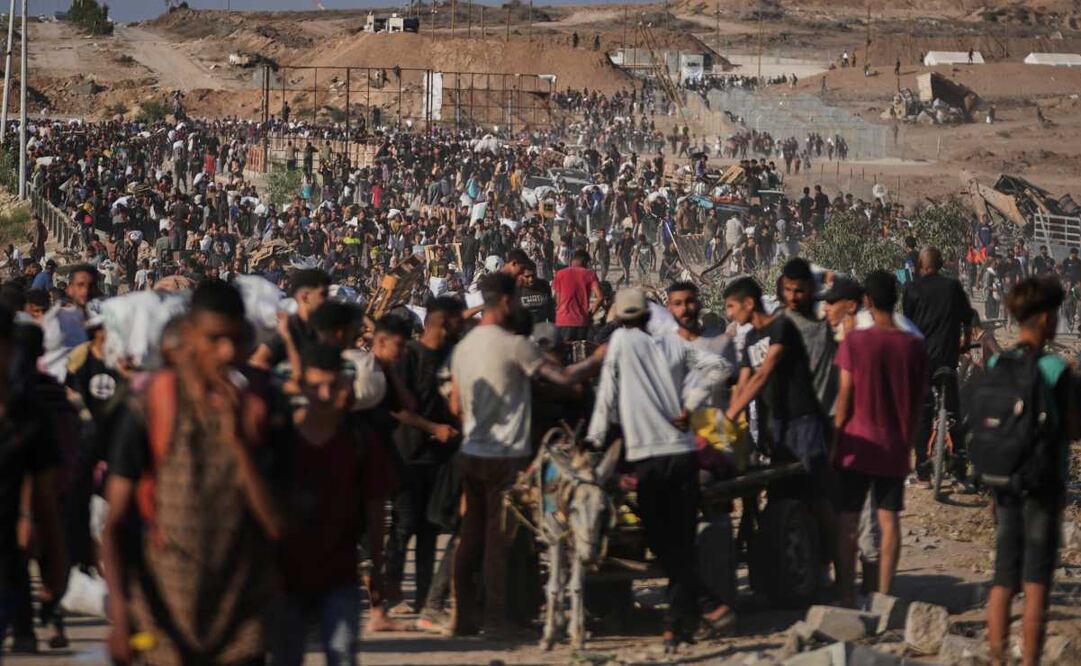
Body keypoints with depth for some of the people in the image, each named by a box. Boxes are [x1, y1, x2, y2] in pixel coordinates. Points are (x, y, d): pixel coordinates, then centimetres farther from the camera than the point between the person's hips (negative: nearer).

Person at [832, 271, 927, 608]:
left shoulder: (854, 341, -10)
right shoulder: (914, 346, -1)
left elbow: (844, 397, -8)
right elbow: (918, 400, 5)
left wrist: (835, 442, 1)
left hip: (858, 444, -3)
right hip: (895, 448, 3)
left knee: (847, 522, 4)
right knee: (889, 520, 8)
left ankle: (847, 596, 2)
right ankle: (884, 596, 8)